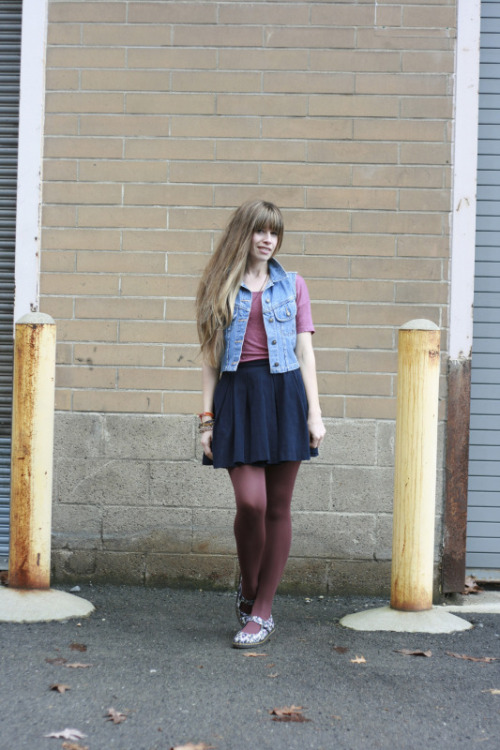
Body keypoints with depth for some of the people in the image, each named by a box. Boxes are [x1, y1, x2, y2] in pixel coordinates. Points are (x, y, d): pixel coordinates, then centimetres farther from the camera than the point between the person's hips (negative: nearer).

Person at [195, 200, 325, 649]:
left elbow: (305, 351, 9)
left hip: (284, 392, 1)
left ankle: (262, 611, 11)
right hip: (237, 394, -1)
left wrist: (314, 413, 1)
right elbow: (210, 355, 10)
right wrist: (207, 417, 4)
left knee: (278, 508, 1)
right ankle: (248, 588, 14)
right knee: (251, 501, -13)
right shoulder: (219, 288, 10)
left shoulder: (292, 285, 12)